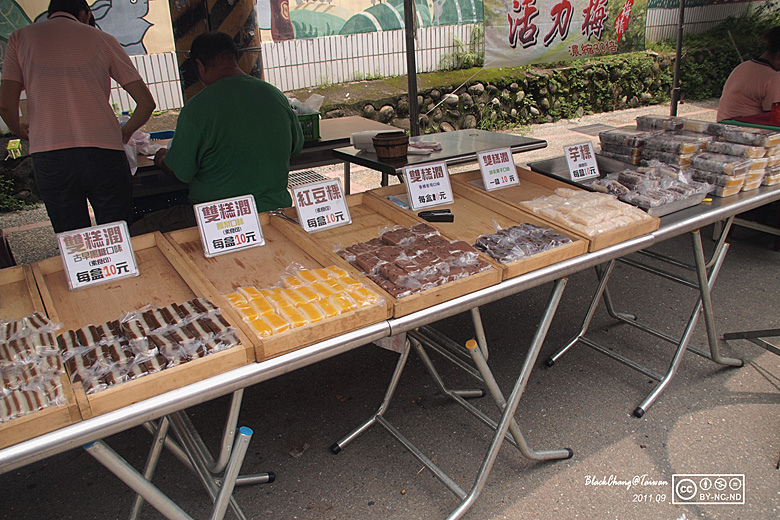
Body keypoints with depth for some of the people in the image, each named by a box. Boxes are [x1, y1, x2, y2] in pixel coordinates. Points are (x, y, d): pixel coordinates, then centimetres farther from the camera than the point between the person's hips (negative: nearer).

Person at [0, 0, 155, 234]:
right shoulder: (102, 39, 13)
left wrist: (22, 132, 25)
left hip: (48, 155, 1)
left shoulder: (21, 37, 14)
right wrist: (124, 134, 27)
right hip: (103, 151, -1)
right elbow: (146, 102, 10)